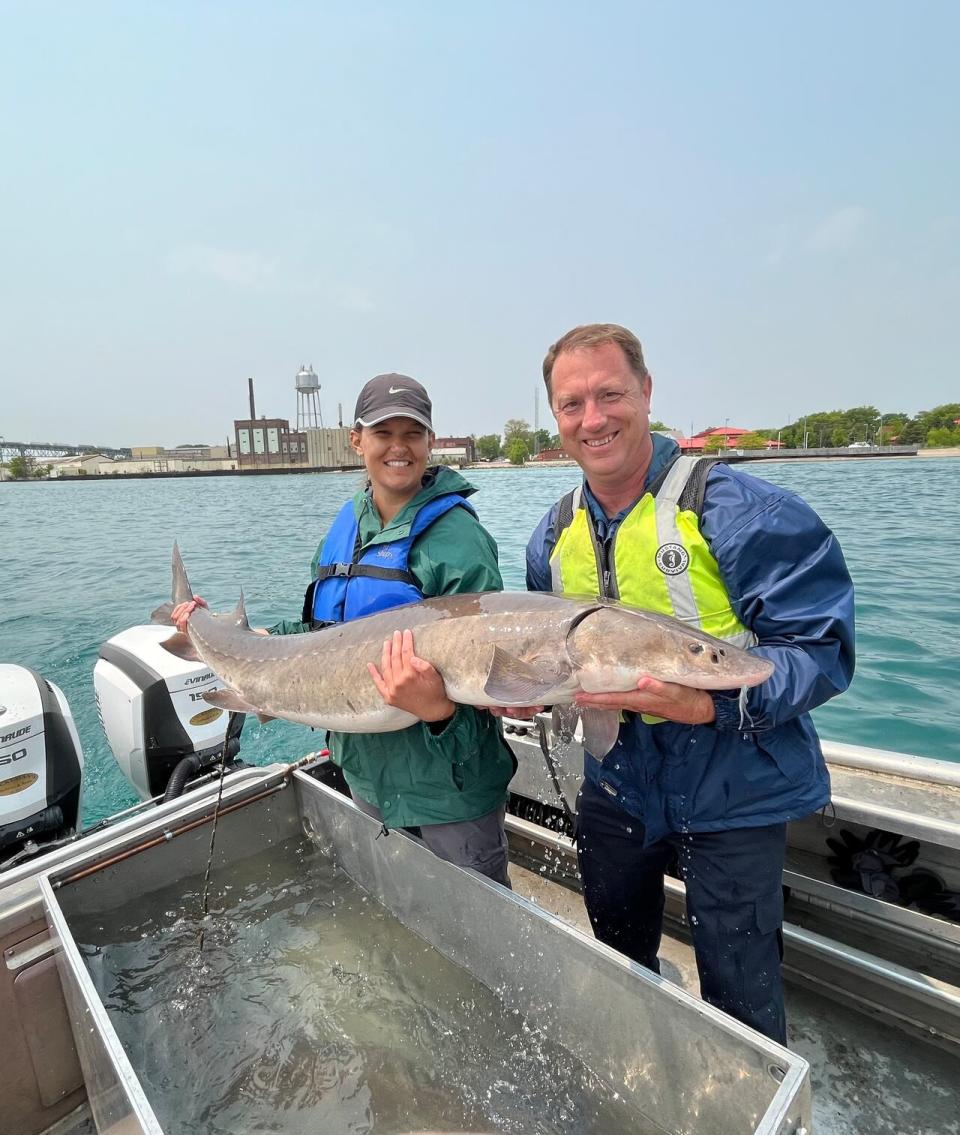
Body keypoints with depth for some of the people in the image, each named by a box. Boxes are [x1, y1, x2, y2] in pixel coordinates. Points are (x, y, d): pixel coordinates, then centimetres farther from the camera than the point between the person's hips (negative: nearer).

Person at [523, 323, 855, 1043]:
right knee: (617, 966, 29)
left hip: (731, 794, -5)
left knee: (739, 1000, 15)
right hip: (618, 786, 6)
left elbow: (823, 648, -21)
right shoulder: (556, 535, -1)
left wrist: (710, 704, -34)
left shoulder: (735, 509, -20)